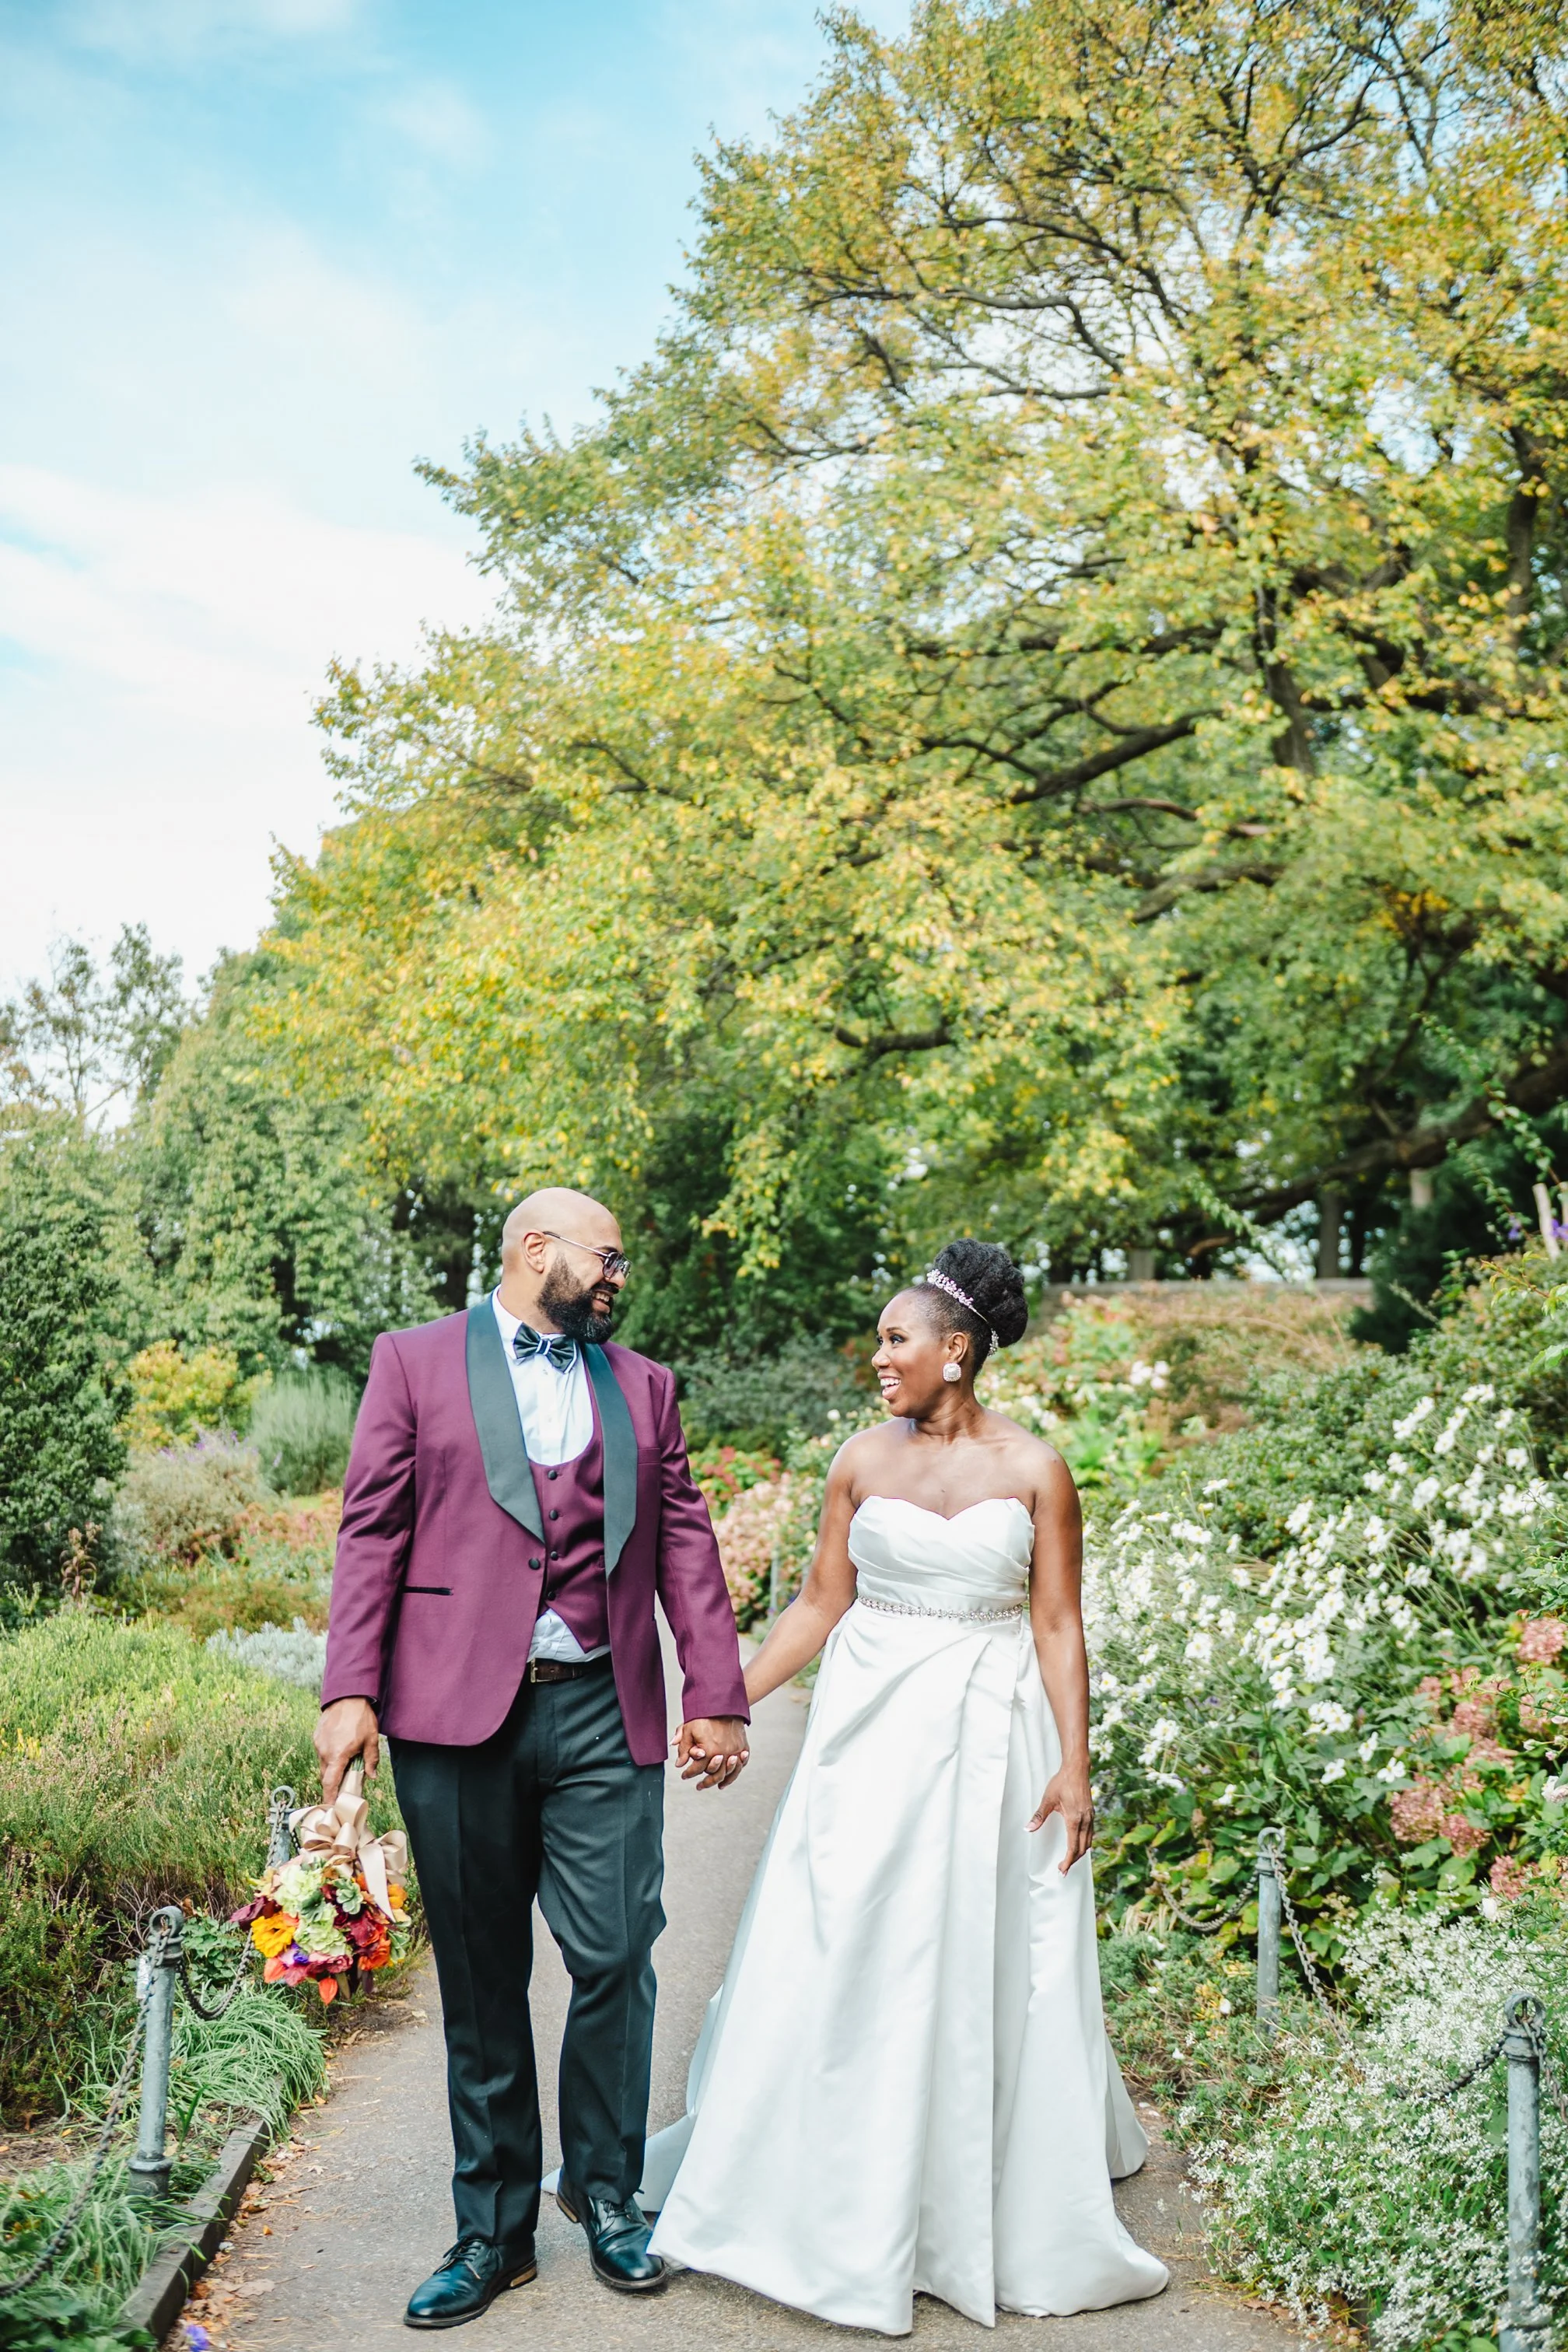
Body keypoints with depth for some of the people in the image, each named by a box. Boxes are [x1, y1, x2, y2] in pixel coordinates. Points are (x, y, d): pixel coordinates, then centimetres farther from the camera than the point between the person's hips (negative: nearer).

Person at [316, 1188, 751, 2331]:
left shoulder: (643, 1383, 15)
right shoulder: (414, 1361, 7)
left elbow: (684, 1542, 11)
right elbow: (372, 1531, 1)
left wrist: (717, 1696, 4)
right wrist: (351, 1691, -7)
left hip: (604, 1717, 2)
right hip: (456, 1713, -2)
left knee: (615, 1959, 1)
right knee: (482, 1981, 8)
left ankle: (607, 2194, 23)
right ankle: (494, 2229, 22)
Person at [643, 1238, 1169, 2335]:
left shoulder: (1034, 1470, -4)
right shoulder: (863, 1461, 2)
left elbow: (1059, 1627, -4)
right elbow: (821, 1605, 6)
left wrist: (1075, 1765, -9)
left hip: (988, 1744, -2)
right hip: (871, 1732, 2)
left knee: (982, 1970, 6)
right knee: (841, 1958, 2)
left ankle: (989, 2206, 26)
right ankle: (845, 2206, 19)